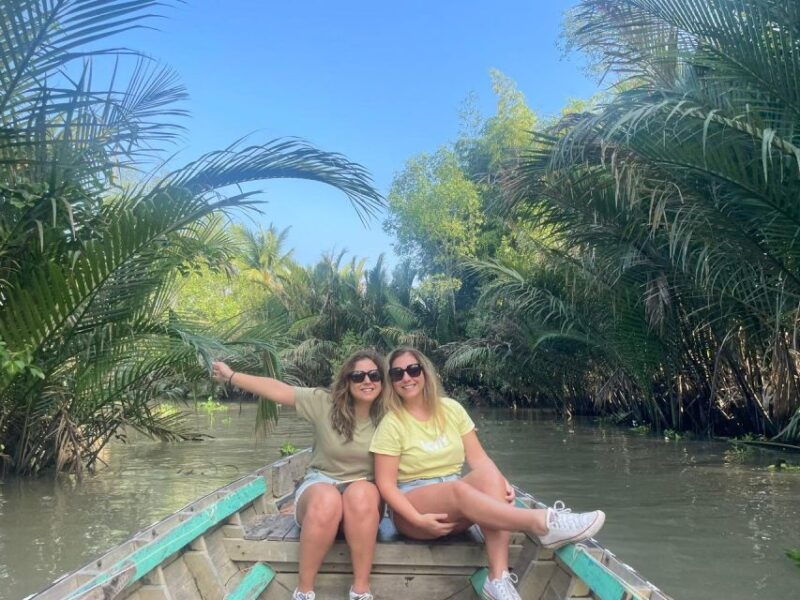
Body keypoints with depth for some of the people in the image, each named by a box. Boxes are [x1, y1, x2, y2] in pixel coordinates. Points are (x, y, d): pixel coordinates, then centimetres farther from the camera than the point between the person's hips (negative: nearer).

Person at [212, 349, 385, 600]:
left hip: (364, 496, 1)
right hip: (320, 483, 0)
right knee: (327, 501, -37)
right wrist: (231, 376, -8)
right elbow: (278, 390, -8)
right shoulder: (324, 403, -7)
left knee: (360, 494, -36)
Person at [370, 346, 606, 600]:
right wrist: (419, 519, -23)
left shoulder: (451, 409, 4)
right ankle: (543, 523, -40)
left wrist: (502, 483, -19)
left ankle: (499, 578, -37)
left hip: (457, 510, 4)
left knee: (489, 476, -28)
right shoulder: (391, 424, -8)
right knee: (459, 490, -35)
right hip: (413, 507, -4)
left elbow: (478, 458, 1)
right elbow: (386, 484, -10)